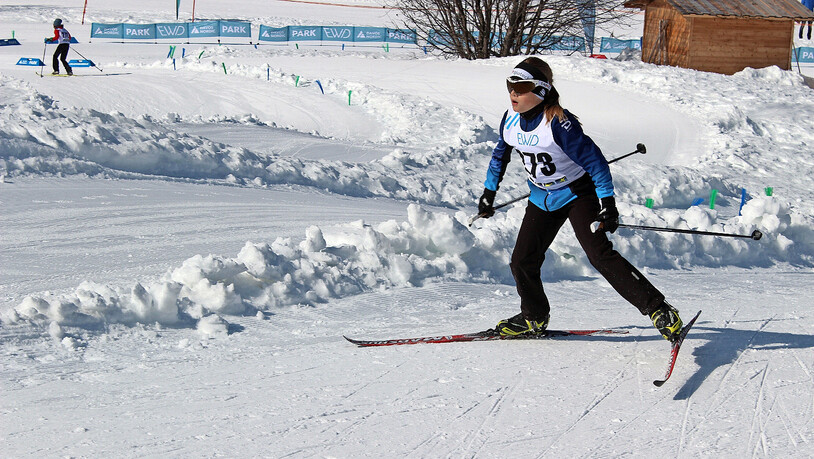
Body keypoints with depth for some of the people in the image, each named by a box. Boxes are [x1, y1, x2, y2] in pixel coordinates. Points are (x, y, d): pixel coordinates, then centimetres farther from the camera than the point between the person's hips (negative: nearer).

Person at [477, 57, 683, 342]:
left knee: (600, 254, -20)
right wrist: (489, 192, 17)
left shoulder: (558, 124, -27)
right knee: (522, 261, 3)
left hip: (576, 193, -7)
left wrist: (607, 203, -28)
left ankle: (658, 309, -19)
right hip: (542, 198, 7)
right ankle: (534, 317, 28)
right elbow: (501, 154, 15)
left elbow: (595, 161, -24)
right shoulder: (511, 120, -5)